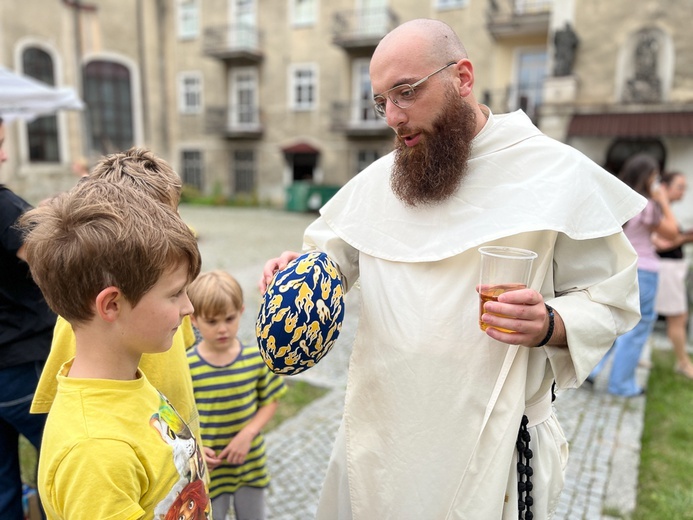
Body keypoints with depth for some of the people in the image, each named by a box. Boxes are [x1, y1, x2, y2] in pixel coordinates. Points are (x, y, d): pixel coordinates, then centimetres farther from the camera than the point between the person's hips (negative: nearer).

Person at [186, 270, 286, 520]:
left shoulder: (256, 357, -11)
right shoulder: (186, 367, -18)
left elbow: (271, 401, -2)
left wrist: (248, 433, -15)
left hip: (251, 464, 2)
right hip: (208, 471, -2)